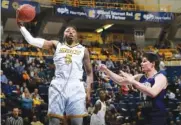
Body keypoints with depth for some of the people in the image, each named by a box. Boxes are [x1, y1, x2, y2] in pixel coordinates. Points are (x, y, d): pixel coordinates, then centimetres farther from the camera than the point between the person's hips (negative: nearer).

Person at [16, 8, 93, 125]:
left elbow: (89, 72, 16)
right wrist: (21, 25, -4)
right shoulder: (57, 45, 13)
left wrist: (88, 90, 4)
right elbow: (32, 40, 4)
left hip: (76, 86, 1)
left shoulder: (83, 50, 16)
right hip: (58, 85, 0)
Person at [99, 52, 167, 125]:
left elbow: (153, 92, -29)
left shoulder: (160, 77, -9)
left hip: (157, 116, -7)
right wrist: (106, 70, 1)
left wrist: (133, 81, -27)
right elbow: (120, 80, 12)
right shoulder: (141, 77, 11)